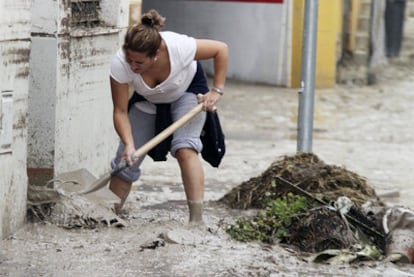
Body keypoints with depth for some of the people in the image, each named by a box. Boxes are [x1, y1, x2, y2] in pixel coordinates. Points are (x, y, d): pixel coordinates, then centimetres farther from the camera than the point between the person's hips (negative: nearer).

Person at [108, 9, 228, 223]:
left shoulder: (179, 47, -41)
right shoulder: (120, 65, -37)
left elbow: (221, 49, -23)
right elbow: (120, 112, -28)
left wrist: (217, 90, -25)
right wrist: (129, 145, -41)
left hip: (188, 90, -2)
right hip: (148, 100, 2)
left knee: (184, 149, -25)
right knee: (126, 161, -3)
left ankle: (197, 220, -26)